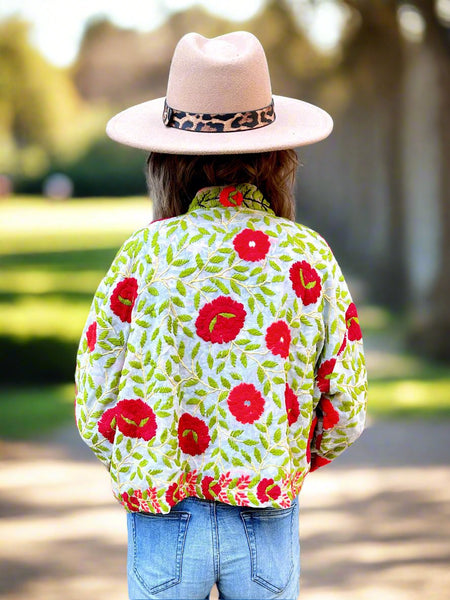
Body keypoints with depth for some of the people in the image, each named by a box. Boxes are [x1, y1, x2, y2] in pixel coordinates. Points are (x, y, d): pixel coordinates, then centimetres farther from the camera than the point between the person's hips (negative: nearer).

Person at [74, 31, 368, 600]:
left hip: (163, 517, -1)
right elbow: (347, 409, -2)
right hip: (269, 526, 1)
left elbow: (94, 409, -6)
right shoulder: (310, 258, -6)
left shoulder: (144, 254, -9)